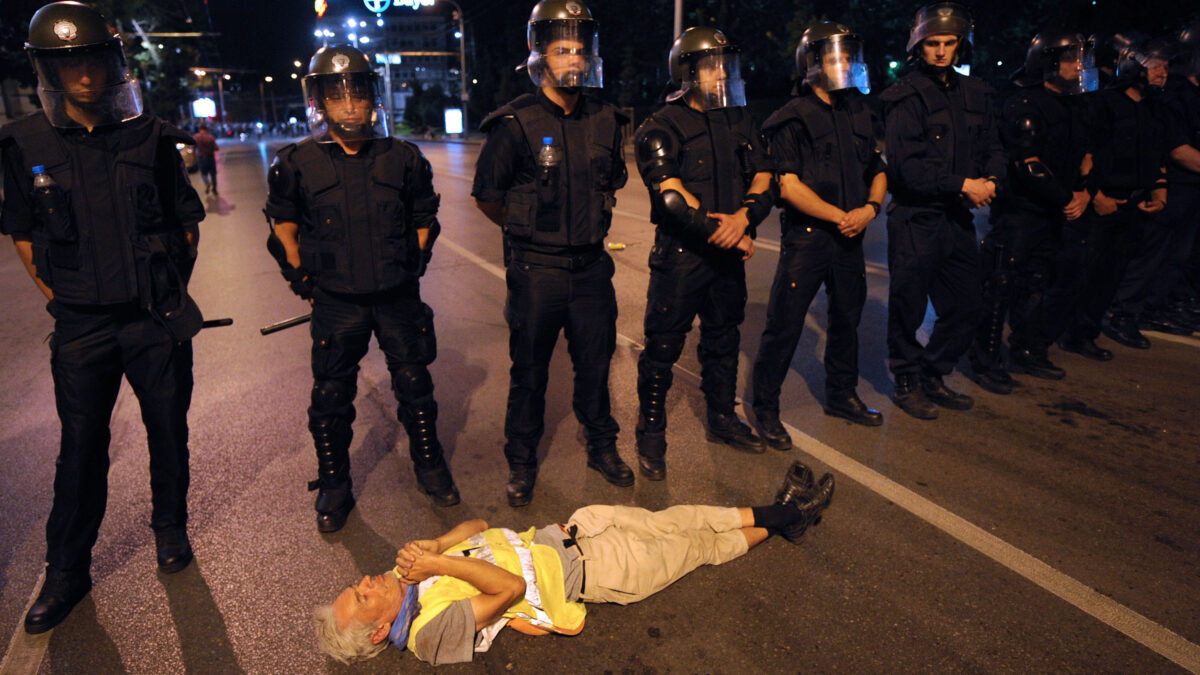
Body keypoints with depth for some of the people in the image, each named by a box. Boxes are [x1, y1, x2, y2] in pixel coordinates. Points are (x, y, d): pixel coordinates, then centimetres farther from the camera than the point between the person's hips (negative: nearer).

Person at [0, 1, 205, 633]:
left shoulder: (151, 137, -1)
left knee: (168, 432, 11)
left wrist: (171, 290, 7)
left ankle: (170, 528, 34)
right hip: (81, 326, 0)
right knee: (81, 447, 8)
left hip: (157, 319, 0)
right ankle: (66, 570, 24)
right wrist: (55, 293, 4)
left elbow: (187, 220, 7)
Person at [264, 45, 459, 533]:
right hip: (336, 303, 0)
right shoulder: (299, 164, -4)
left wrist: (411, 269, 7)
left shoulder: (402, 158, -1)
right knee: (331, 396, 8)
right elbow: (284, 227, 8)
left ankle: (429, 466, 32)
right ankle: (333, 485, 28)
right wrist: (304, 282, 4)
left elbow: (424, 219, 11)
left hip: (398, 298, 1)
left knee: (415, 385, 11)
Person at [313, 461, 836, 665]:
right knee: (698, 547, 5)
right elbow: (509, 586, -30)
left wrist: (434, 546, -16)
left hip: (557, 535, 6)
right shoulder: (432, 630, -22)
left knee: (675, 522, 7)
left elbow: (478, 526, 3)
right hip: (585, 569, -6)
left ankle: (779, 513, 23)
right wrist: (436, 564, -29)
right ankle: (777, 522, 26)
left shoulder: (403, 575, 0)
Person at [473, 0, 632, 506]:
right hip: (536, 270, -4)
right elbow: (487, 197, -2)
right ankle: (522, 462, 26)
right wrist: (530, 229, 8)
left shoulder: (605, 121, 4)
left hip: (591, 266, 4)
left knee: (595, 361, 14)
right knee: (529, 371, 8)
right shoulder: (516, 124, -11)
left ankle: (601, 446, 34)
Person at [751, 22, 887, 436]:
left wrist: (870, 208, -4)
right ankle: (765, 409, 8)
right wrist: (840, 216, -15)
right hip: (806, 236, -6)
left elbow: (878, 170, 17)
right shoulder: (793, 119, -6)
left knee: (847, 319, 16)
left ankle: (841, 396, 34)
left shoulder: (860, 114, 13)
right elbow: (789, 185, -14)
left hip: (849, 237, 7)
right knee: (784, 325, -5)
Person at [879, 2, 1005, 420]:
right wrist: (963, 184, -15)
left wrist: (990, 180, -7)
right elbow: (905, 166, -17)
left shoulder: (975, 93, 13)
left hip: (958, 218, 7)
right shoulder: (905, 96, -8)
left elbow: (992, 148, 15)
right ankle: (907, 383, 21)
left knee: (966, 308, 12)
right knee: (908, 307, 3)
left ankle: (932, 377, 29)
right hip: (915, 218, -7)